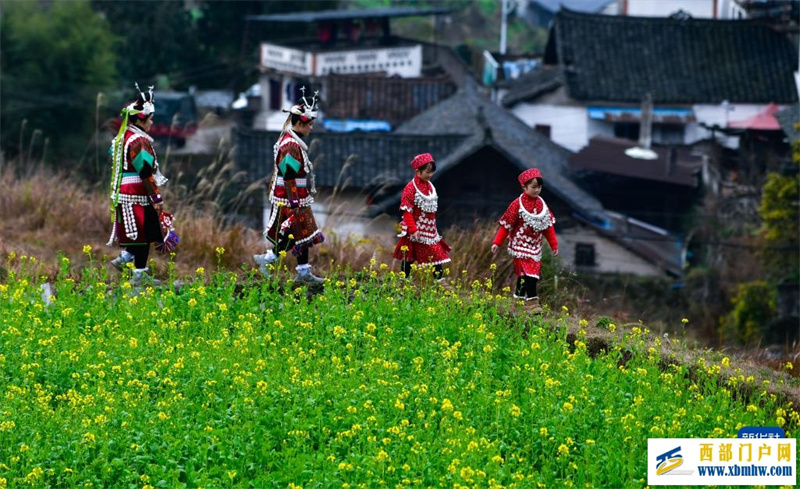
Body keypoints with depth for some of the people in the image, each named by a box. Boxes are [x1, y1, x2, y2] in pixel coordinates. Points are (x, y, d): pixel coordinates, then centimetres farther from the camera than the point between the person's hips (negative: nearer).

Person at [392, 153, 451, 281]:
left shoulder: (430, 186, 8)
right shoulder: (411, 188, -15)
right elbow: (407, 211, -18)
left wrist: (433, 227, 16)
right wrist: (413, 229, -22)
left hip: (430, 230, 7)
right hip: (415, 231, -7)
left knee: (437, 254, 2)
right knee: (408, 258, 5)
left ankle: (440, 280, 4)